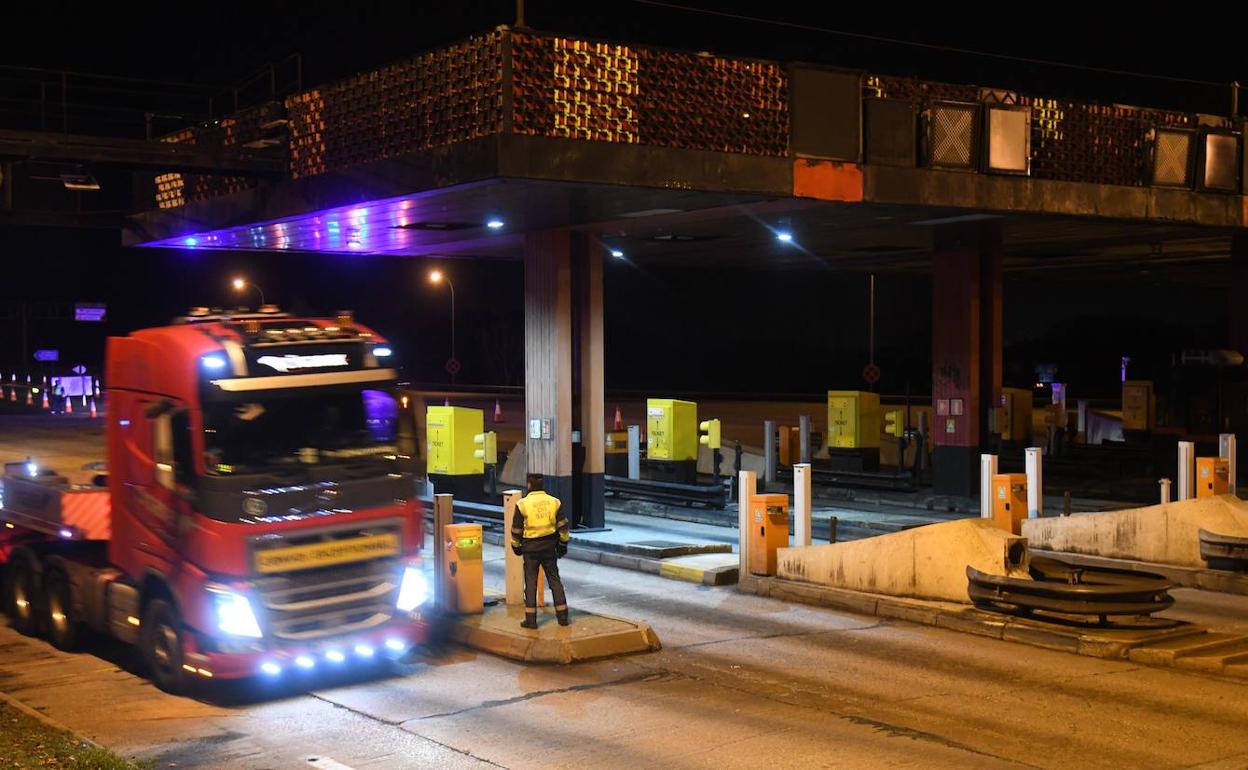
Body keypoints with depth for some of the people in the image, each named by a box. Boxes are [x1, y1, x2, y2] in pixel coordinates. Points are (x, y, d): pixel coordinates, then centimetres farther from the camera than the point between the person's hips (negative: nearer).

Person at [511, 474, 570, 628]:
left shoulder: (522, 504, -8)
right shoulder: (554, 502, 0)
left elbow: (516, 530, -3)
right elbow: (563, 526, 3)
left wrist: (516, 546, 11)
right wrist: (563, 544, 14)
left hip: (531, 548, -3)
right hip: (549, 547, 3)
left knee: (531, 583, 5)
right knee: (554, 580, 11)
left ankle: (531, 619, 5)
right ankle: (562, 616, 11)